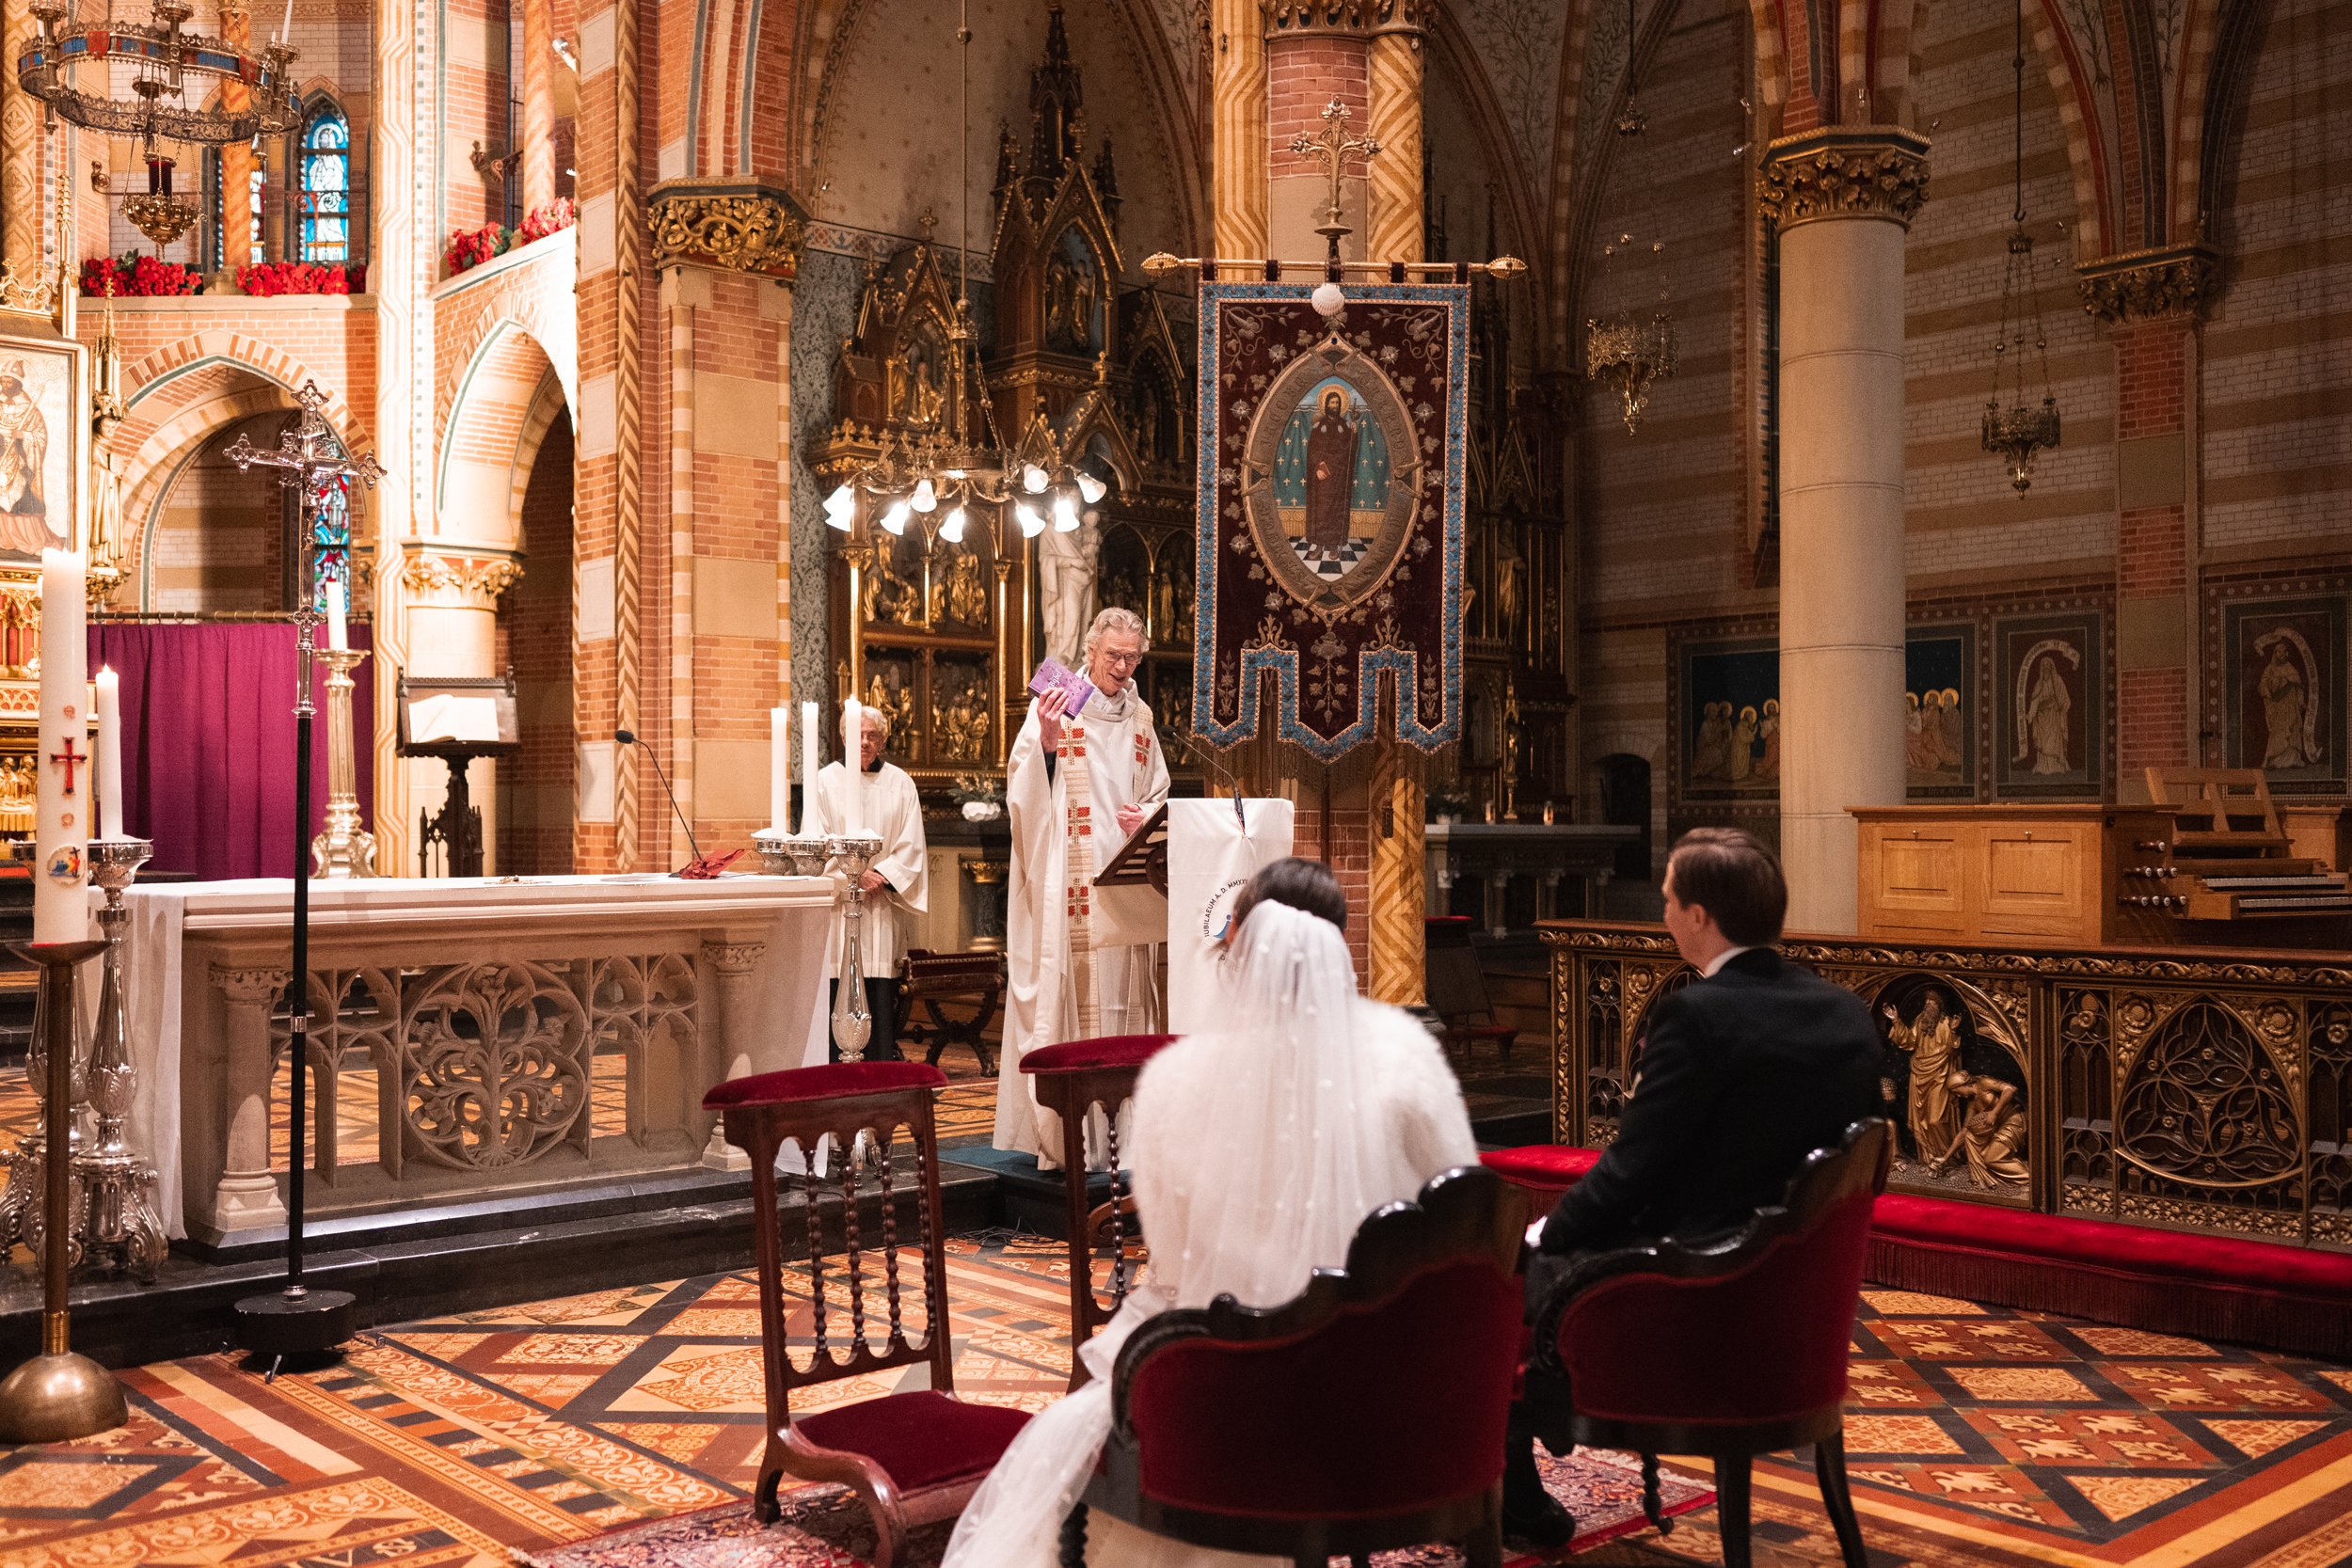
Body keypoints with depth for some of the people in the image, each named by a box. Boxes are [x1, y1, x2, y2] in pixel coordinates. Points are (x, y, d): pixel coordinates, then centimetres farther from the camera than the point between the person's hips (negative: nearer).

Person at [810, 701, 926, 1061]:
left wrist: (883, 877, -10)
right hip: (837, 903, -1)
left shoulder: (900, 783, 9)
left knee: (881, 989, -2)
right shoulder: (826, 780, 6)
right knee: (838, 989, -5)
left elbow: (911, 846, 5)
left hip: (883, 904, 1)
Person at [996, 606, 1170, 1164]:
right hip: (1067, 882, -5)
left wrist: (1147, 816, 1)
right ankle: (1060, 1133, -5)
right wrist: (1046, 744, -26)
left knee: (1122, 990, 5)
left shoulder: (1140, 717, 14)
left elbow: (1158, 794, 22)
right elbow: (1024, 789, -9)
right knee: (1065, 988, -9)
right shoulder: (1056, 705, -2)